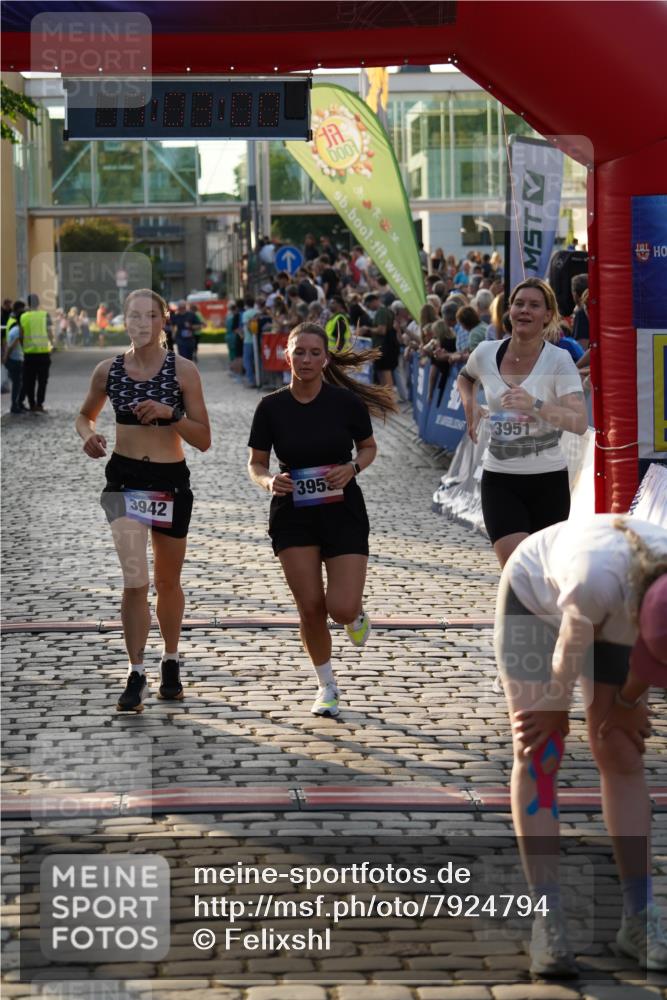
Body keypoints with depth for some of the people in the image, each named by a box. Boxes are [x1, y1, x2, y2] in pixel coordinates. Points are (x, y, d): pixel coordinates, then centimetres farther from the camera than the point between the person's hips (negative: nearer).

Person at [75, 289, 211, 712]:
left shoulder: (183, 371, -5)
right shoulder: (108, 370, 0)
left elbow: (204, 440, -6)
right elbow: (86, 414, 17)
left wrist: (170, 413, -22)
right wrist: (88, 435, -5)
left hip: (172, 481, 0)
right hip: (125, 479, 0)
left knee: (168, 581, 15)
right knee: (135, 581, -13)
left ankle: (171, 663, 36)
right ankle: (136, 674, -2)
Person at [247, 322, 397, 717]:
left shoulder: (346, 401, -7)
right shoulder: (272, 407, -4)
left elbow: (369, 447, 8)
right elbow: (256, 464, 4)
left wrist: (352, 467, -13)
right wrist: (269, 480, -18)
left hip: (344, 512, -1)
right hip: (293, 516, 1)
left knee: (341, 608, -13)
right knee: (311, 607, -3)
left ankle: (357, 612, 27)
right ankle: (328, 687, 19)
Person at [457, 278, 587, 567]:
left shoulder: (559, 359, -10)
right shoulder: (486, 352, 0)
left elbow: (580, 423, -23)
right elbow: (464, 378, 26)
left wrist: (535, 406, -37)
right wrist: (469, 404, 6)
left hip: (548, 478, -1)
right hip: (499, 479, 1)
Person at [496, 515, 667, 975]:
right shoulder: (599, 579, -46)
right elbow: (568, 656, -26)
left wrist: (628, 703, 3)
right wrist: (555, 713, -9)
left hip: (614, 614, 4)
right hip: (535, 597, -3)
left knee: (621, 756, -1)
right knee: (538, 755, -9)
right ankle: (548, 921, -8)